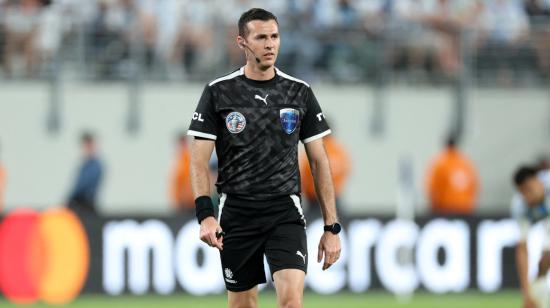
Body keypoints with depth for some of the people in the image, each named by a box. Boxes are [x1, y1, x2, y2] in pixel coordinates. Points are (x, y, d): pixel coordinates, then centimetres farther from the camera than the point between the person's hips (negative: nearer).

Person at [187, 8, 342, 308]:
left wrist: (332, 227, 4)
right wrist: (205, 213, -16)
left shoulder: (299, 92, 6)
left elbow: (319, 161, 9)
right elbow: (199, 160, -1)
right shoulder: (218, 92, 1)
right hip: (236, 215, 0)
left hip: (285, 213, 0)